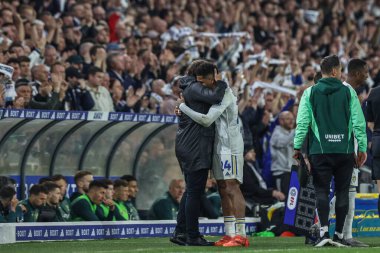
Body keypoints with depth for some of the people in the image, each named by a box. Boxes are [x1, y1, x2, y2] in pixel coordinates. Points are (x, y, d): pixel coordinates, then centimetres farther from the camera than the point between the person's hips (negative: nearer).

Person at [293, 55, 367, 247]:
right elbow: (359, 122, 0)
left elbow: (302, 122, -1)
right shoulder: (348, 92, 2)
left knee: (321, 191, 2)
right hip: (345, 150, 0)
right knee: (342, 191, 7)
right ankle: (339, 235, 7)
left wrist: (297, 147, 6)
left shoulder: (310, 93, 3)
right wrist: (362, 148, 5)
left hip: (319, 151, 0)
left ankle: (324, 231, -13)